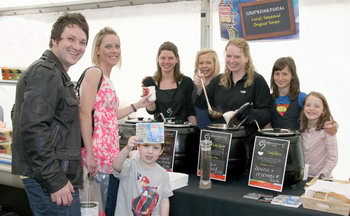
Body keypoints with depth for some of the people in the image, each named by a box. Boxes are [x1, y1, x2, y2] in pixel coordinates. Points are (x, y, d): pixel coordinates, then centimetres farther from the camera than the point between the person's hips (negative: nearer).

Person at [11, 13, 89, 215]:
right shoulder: (45, 72, -13)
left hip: (57, 176, 10)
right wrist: (55, 180, -22)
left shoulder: (57, 74, 19)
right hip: (50, 181, -10)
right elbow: (33, 129, -23)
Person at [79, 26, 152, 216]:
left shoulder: (107, 79, 17)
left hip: (110, 150, 9)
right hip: (98, 150, -9)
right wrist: (89, 153, -21)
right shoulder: (94, 73, -10)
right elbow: (85, 114, -17)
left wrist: (138, 105, 19)